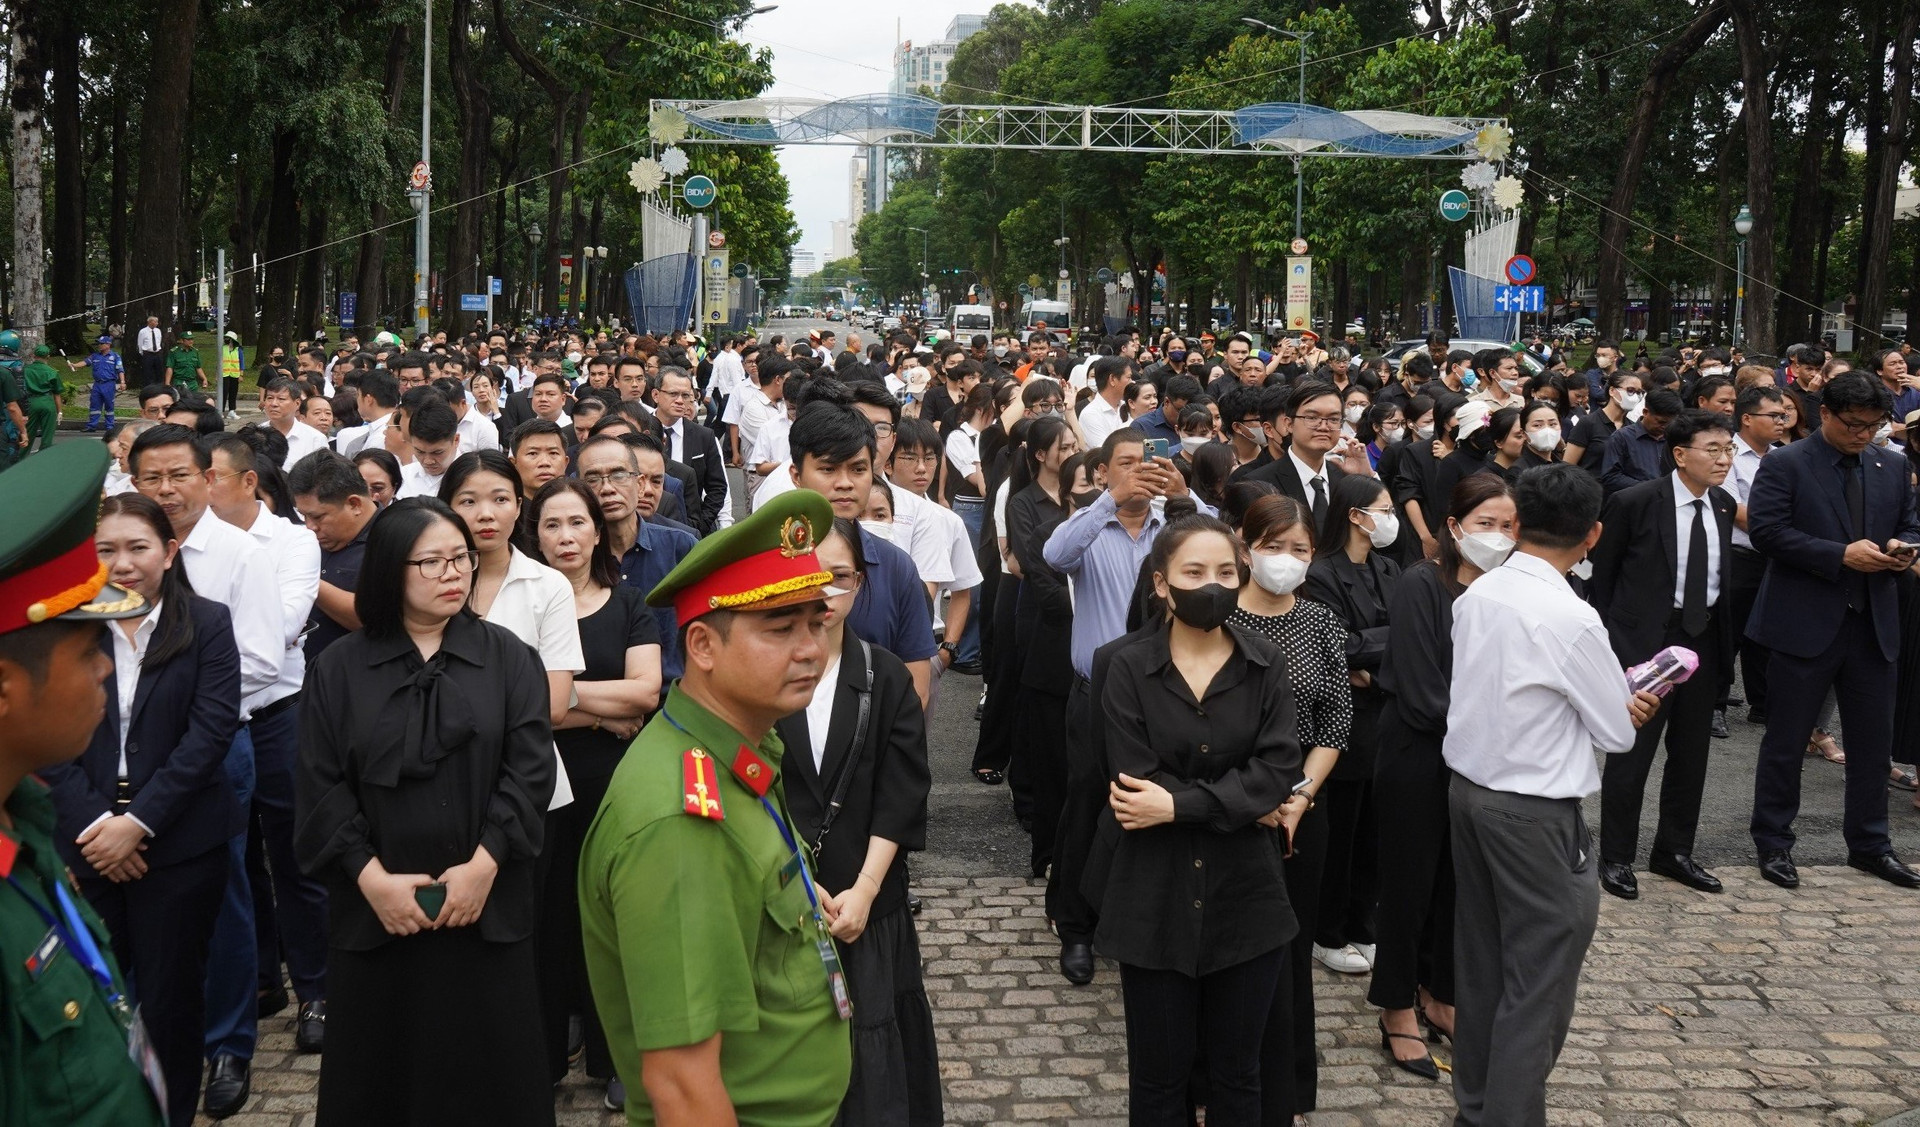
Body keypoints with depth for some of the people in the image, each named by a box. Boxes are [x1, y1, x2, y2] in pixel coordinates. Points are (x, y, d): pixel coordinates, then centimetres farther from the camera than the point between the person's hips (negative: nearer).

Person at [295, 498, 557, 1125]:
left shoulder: (506, 657, 3)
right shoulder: (340, 667, 3)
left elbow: (530, 767, -5)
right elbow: (322, 786, -2)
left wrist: (483, 865, -15)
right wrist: (372, 877, -12)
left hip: (488, 907, 0)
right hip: (375, 912, 0)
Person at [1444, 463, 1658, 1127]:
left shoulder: (1475, 596, 0)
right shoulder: (1572, 619, -21)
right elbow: (1621, 730, -11)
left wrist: (1613, 699, 3)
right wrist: (1627, 706, 12)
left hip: (1468, 789, 8)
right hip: (1534, 811, -8)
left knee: (1481, 964, 18)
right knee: (1541, 979, 3)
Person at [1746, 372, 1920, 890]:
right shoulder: (1784, 465, -7)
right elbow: (1765, 530, -16)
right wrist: (1841, 555, -21)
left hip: (1873, 624, 5)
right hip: (1805, 623, -5)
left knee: (1873, 741, 12)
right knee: (1786, 741, 5)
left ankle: (1869, 844, 25)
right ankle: (1773, 843, 18)